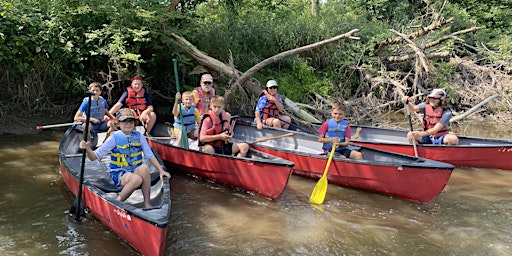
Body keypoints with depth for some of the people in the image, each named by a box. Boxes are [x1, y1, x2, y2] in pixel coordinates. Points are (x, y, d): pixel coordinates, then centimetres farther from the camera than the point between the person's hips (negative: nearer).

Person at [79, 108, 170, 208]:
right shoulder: (114, 138, -6)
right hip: (118, 173, -3)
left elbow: (150, 156, 7)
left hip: (135, 171, 3)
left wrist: (161, 170, -4)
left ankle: (147, 203, -21)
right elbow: (94, 157, -8)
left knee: (144, 168, -32)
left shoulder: (139, 136, 3)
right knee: (136, 179, -35)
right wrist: (88, 149, -29)